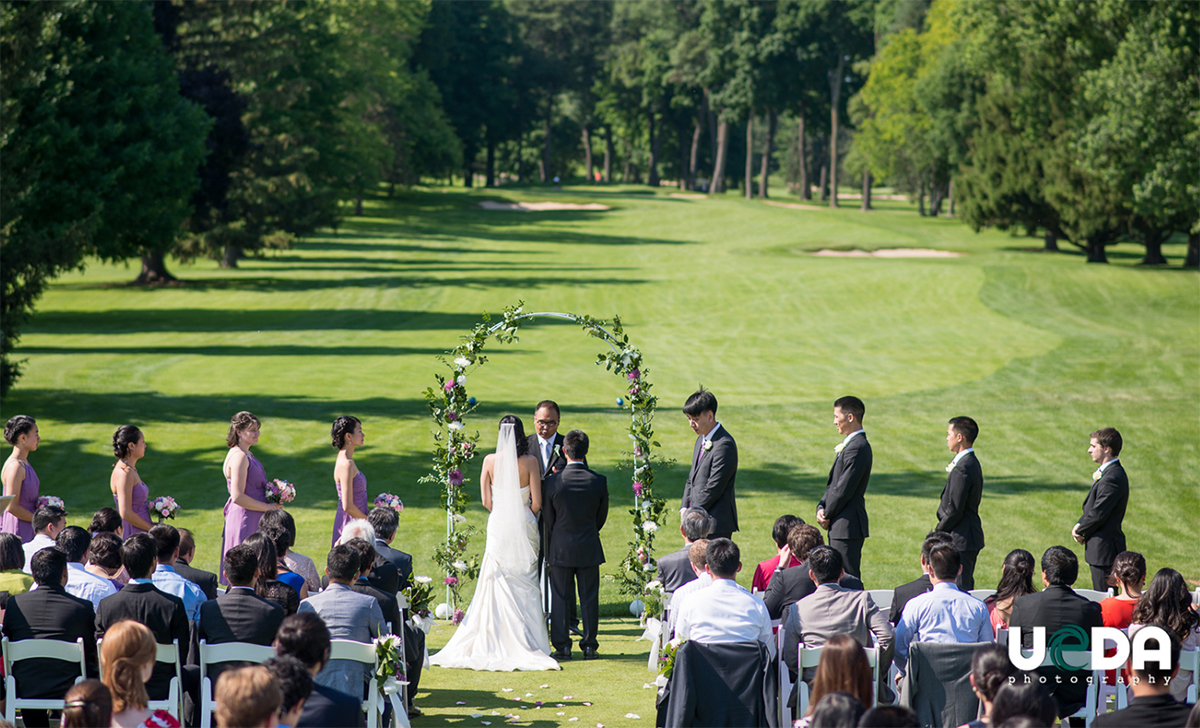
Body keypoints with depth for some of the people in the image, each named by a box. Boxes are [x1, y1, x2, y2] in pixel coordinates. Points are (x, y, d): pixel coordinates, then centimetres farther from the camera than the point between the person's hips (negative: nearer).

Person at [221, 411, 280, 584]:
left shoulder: (245, 455, 14)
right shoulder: (239, 456, -16)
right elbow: (237, 497, -21)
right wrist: (267, 507, -14)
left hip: (253, 521, 10)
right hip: (244, 520, -10)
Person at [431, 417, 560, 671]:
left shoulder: (490, 461, -3)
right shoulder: (530, 461, -8)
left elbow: (486, 500, 1)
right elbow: (537, 502, -7)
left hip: (498, 525, 2)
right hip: (524, 527, -2)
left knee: (497, 585, 7)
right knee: (524, 587, 3)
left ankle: (497, 642, 6)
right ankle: (525, 643, 1)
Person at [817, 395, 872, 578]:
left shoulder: (857, 448, -18)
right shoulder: (850, 444, 15)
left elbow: (843, 490, -20)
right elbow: (833, 484, 19)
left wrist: (826, 516, -8)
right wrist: (821, 507, 3)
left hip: (847, 527, -10)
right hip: (840, 526, 10)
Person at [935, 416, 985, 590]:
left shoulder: (962, 469, -20)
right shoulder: (971, 462, 12)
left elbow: (955, 509, -21)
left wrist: (939, 532, -9)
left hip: (961, 541, -10)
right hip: (971, 537, 10)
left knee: (960, 587, -7)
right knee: (965, 586, 14)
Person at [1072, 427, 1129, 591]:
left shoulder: (1112, 477, -21)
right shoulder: (1108, 472, 13)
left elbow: (1098, 514, -22)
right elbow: (1091, 507, 17)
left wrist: (1080, 531, -7)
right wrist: (1080, 525, 1)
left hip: (1103, 547, -10)